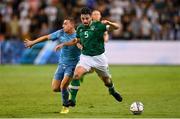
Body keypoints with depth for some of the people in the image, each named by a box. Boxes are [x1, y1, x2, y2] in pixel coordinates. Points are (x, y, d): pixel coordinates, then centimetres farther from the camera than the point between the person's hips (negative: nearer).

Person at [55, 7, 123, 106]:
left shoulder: (98, 25, -11)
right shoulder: (80, 28, 2)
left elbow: (116, 27, -16)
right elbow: (76, 40, 20)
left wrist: (108, 23, -36)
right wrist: (63, 44, 12)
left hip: (99, 57, -2)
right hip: (85, 57, 2)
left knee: (107, 79, 15)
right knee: (76, 75, -23)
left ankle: (112, 90, 50)